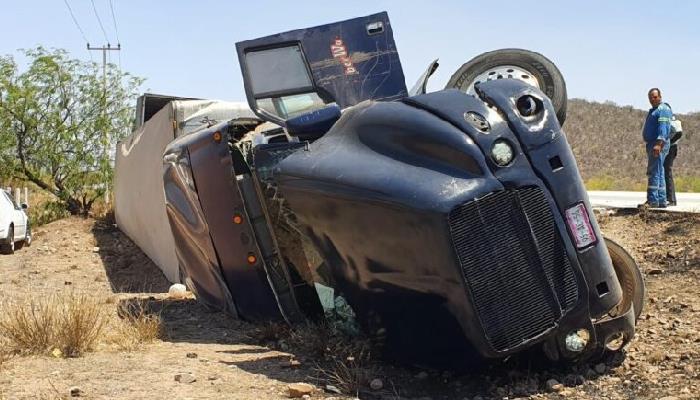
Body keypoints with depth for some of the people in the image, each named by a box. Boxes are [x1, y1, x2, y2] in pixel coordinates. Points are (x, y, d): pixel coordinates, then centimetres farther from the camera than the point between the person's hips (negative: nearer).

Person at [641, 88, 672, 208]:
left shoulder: (663, 109, -10)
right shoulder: (653, 110, 23)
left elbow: (663, 128, -22)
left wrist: (659, 144, -32)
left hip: (658, 145, -11)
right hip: (652, 144, 11)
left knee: (654, 172, -14)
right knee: (659, 173, 12)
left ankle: (652, 200, -16)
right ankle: (661, 201, 17)